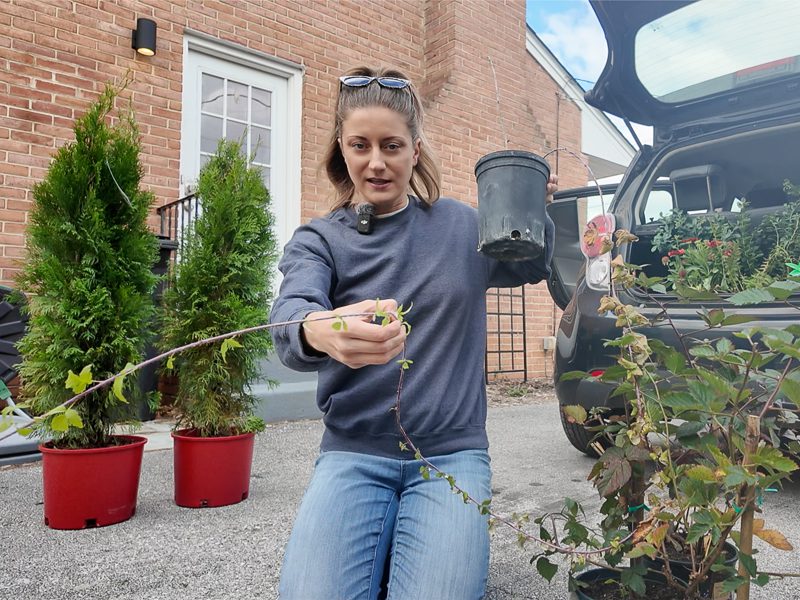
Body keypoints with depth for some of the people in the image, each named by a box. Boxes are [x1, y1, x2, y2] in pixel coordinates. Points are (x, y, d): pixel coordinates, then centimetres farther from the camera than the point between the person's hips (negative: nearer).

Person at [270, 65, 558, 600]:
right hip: (353, 454, 0)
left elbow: (534, 267, 23)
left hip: (450, 451, 1)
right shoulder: (318, 241, 1)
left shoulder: (461, 225, 6)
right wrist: (321, 331, -45)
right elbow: (290, 317, -20)